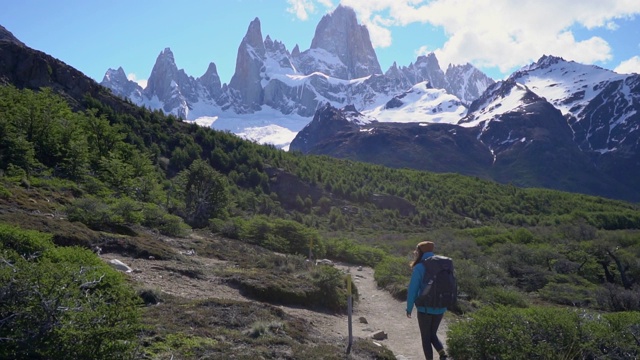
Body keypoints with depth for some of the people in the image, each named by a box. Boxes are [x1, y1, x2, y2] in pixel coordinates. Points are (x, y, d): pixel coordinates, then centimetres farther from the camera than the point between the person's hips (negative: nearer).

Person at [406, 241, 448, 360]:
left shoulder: (419, 268, -13)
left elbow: (412, 290, -13)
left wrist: (409, 308, -2)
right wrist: (444, 305, 18)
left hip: (425, 309, -5)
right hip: (440, 308, 5)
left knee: (426, 337, 12)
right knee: (432, 334, 22)